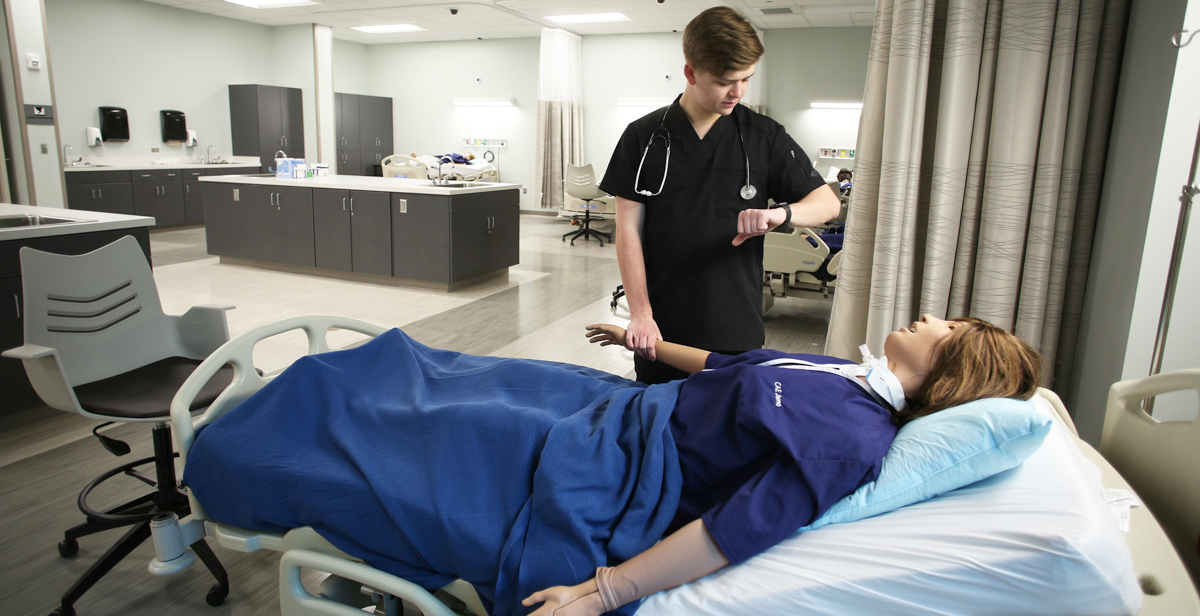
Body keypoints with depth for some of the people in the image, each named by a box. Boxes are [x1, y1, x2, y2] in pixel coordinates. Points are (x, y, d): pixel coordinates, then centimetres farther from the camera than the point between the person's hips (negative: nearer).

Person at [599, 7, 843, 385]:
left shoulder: (764, 137, 3)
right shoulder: (644, 138, 1)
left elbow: (828, 202, 6)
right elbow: (629, 230, -1)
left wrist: (781, 213, -17)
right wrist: (640, 314, -9)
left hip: (736, 332, 1)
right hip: (660, 330, 0)